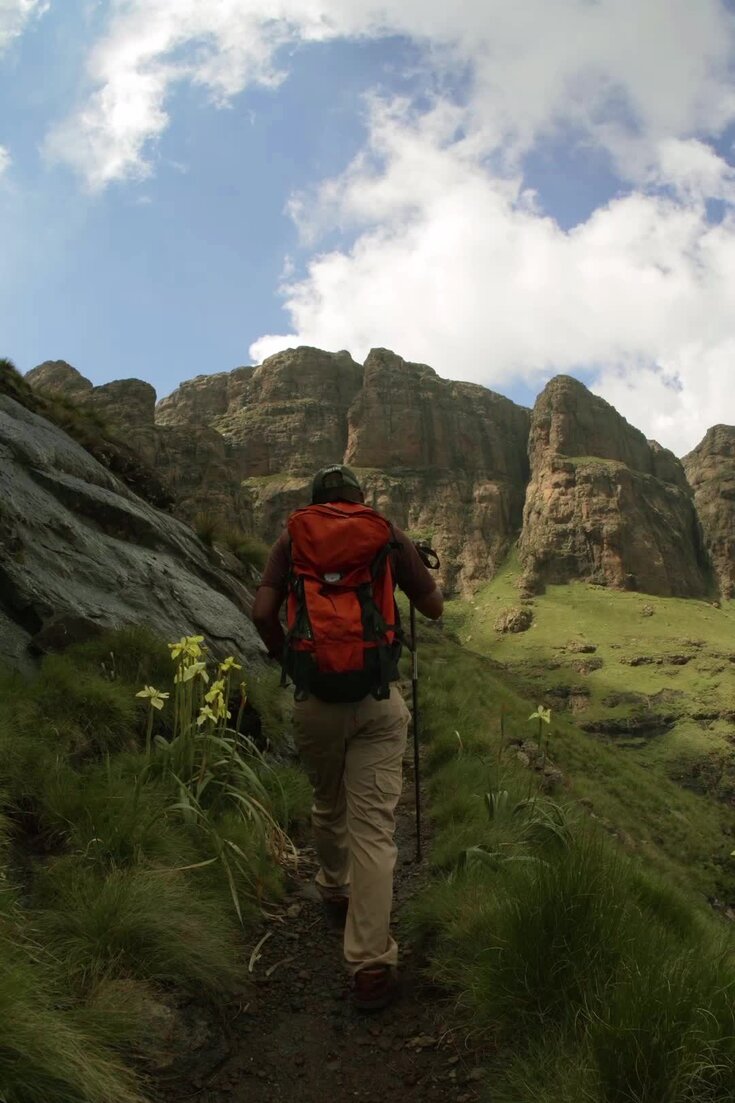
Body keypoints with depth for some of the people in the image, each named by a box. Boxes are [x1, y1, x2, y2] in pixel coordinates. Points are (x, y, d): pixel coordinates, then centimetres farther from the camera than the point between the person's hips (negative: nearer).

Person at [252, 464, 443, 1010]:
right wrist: (418, 566, 27)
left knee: (328, 807, 24)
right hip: (378, 699, -1)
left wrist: (288, 660, 12)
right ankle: (372, 964, -1)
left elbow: (263, 613, -6)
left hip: (314, 699, 2)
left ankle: (335, 893, 47)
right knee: (374, 827, 0)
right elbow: (434, 607, 8)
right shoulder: (391, 535, 4)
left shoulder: (292, 538, 5)